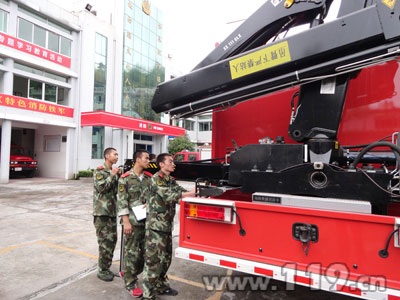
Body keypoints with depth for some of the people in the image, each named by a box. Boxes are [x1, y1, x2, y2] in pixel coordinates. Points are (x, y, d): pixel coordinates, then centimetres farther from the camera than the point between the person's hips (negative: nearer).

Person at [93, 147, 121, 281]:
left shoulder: (114, 172, 14)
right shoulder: (99, 171, -6)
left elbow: (117, 190, 12)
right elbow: (101, 188, -18)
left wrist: (119, 176, -1)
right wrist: (112, 175, -15)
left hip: (112, 211, 8)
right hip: (102, 212, -7)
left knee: (112, 240, 12)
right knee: (105, 241, -4)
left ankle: (106, 268, 25)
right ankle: (102, 271, 9)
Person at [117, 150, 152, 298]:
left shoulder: (149, 177, 8)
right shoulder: (126, 178, -7)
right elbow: (122, 201, -9)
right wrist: (126, 222, -13)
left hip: (148, 221, 6)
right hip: (133, 222, -6)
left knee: (146, 251, 13)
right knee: (131, 252, 4)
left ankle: (128, 273, 36)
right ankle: (130, 283, 22)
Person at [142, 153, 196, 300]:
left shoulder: (171, 180, 14)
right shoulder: (156, 178, -13)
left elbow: (181, 191, 2)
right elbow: (169, 196, -24)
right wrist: (192, 193, -25)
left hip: (167, 226, 9)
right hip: (156, 226, -8)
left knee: (166, 257, 17)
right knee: (154, 259, -3)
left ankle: (161, 286, 33)